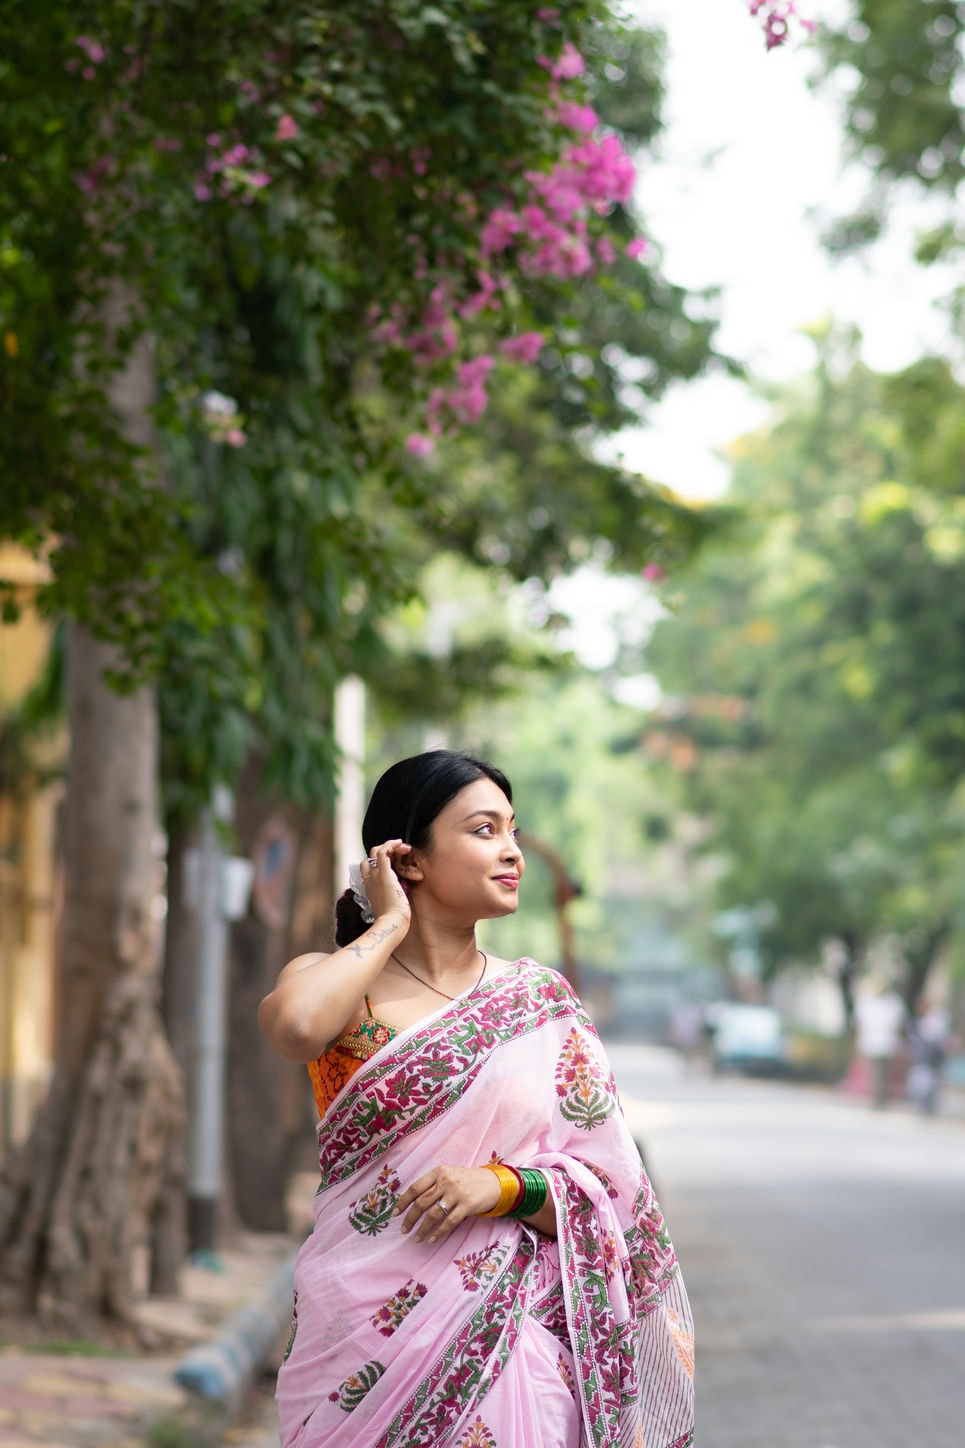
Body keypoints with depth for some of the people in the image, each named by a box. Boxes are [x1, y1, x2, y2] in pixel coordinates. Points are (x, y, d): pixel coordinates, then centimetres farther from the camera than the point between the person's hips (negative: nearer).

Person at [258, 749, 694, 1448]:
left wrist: (502, 1186, -16)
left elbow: (609, 1185, 4)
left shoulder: (539, 1000, 7)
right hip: (364, 1332, -2)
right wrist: (390, 924, -10)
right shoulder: (337, 987, 1)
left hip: (507, 1333, 2)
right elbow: (297, 1027, -25)